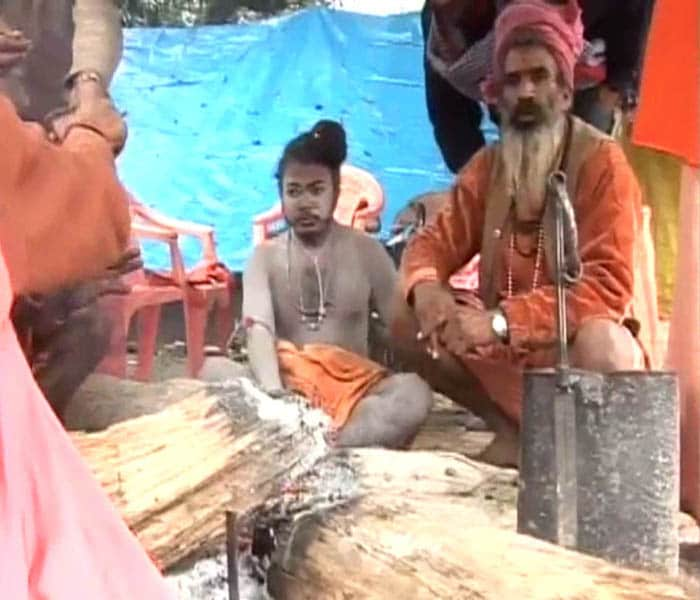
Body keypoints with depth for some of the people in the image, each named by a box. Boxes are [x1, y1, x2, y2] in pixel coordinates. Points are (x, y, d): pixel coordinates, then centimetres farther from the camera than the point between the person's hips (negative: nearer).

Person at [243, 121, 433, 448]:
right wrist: (273, 395, -31)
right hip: (287, 385, 0)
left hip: (351, 388, 0)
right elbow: (258, 329, -11)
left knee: (414, 394, -31)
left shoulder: (366, 251, 8)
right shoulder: (266, 256, 6)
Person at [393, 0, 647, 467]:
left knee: (600, 342, -38)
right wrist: (426, 289, -22)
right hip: (504, 343, 6)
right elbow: (435, 242, 4)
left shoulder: (603, 161, -14)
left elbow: (607, 284, -23)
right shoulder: (487, 166, 4)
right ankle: (513, 431, -4)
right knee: (407, 319, -13)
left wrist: (501, 321, -33)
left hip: (576, 342, -5)